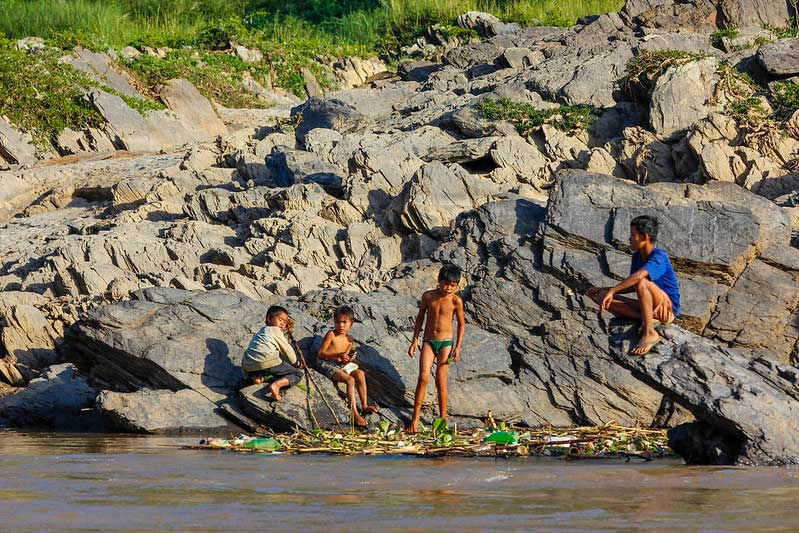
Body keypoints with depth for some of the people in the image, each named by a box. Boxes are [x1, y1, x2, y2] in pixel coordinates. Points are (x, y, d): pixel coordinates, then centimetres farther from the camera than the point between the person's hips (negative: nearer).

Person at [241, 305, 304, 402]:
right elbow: (287, 349, 12)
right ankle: (276, 384, -25)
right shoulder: (276, 330, 8)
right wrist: (296, 364, 26)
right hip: (268, 363, -7)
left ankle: (260, 378, 5)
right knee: (297, 375, 3)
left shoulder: (261, 332, 33)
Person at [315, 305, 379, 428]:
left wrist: (348, 359, -13)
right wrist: (339, 355, -24)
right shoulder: (331, 335, -10)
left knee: (360, 373, -13)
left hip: (339, 365, 7)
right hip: (325, 364, -7)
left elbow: (343, 359, 12)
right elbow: (320, 353, -15)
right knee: (350, 380, -25)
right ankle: (354, 414, -30)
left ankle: (364, 406, -7)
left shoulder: (349, 340, 10)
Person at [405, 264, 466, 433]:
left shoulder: (456, 301, -7)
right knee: (423, 377, -11)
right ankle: (415, 421, -10)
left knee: (441, 381, -4)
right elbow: (420, 317, 12)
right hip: (428, 341, 2)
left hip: (446, 343, -2)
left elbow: (461, 324, 2)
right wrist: (415, 340, 8)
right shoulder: (428, 296, -1)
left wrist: (458, 347, -3)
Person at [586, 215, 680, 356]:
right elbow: (631, 287, 18)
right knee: (605, 299, -6)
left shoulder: (659, 257, -19)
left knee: (642, 282, -37)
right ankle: (647, 319, -13)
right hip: (649, 307, 8)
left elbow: (639, 275, -39)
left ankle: (649, 333, -31)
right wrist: (603, 290, 8)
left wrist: (612, 291, -39)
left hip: (668, 308, -8)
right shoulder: (637, 256, 7)